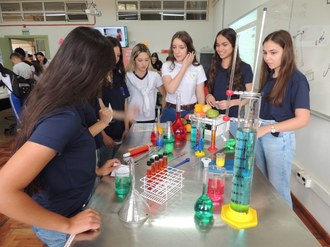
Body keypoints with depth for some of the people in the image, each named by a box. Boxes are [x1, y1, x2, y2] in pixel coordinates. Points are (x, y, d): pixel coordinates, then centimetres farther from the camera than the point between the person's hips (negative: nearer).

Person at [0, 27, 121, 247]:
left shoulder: (55, 102, -7)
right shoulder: (63, 117, -34)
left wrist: (95, 170, 5)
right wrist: (68, 225, -26)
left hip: (69, 206, 7)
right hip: (61, 223, -7)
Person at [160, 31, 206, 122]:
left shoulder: (198, 68, -2)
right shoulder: (167, 66, -3)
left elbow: (200, 95, 2)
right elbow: (170, 89, -19)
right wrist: (184, 66, -15)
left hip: (191, 112, 0)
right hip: (171, 112, 0)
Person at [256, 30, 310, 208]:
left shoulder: (297, 79, -13)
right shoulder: (269, 75, 7)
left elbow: (303, 119, -18)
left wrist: (267, 128, -24)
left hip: (279, 138, -6)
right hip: (260, 135, 7)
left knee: (278, 189, 10)